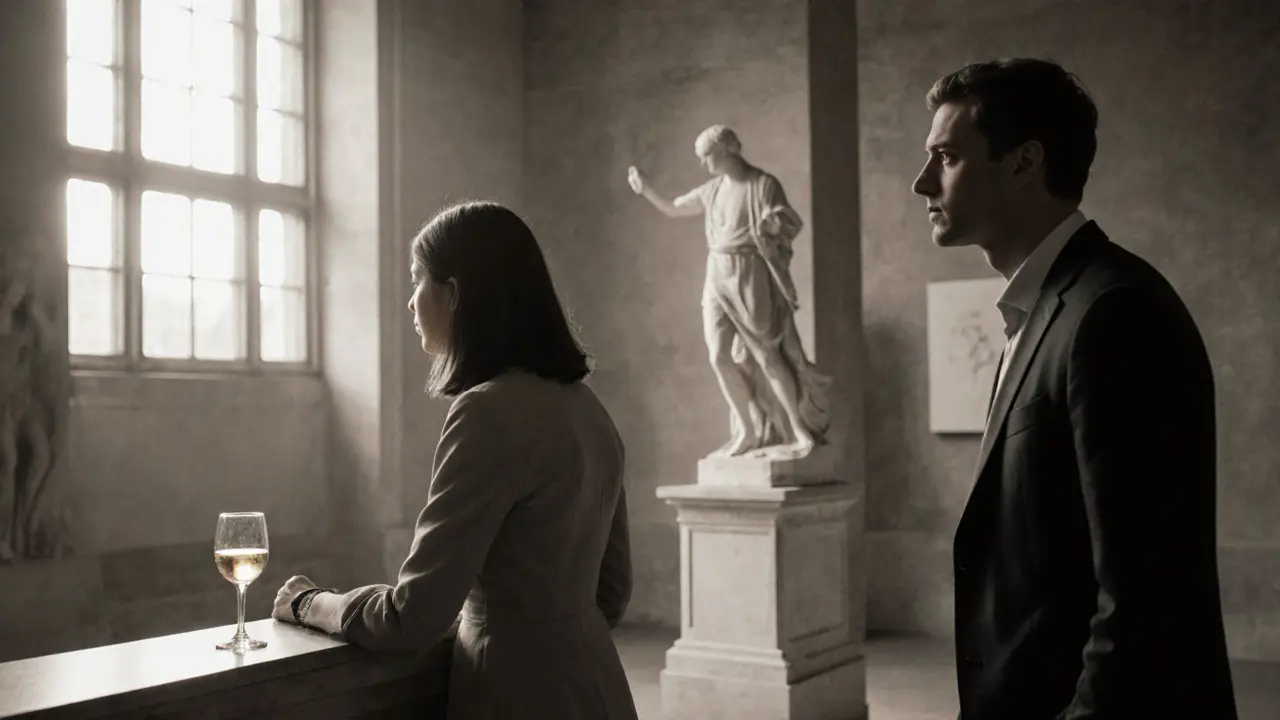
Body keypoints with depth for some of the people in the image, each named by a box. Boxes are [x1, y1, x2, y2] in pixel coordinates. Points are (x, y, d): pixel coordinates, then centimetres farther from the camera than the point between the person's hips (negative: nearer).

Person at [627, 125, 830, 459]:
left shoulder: (763, 184, -7)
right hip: (718, 279, 6)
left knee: (766, 357, -7)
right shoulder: (711, 190, 10)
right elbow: (673, 209, 22)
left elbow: (793, 227, -8)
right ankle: (747, 432, 10)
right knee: (720, 358, 0)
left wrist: (775, 224, -30)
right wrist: (644, 189, 8)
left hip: (751, 278, -6)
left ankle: (801, 432, 2)